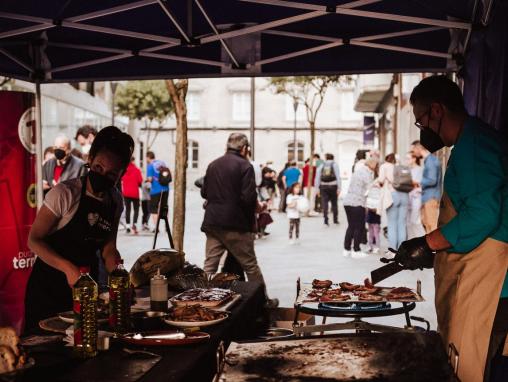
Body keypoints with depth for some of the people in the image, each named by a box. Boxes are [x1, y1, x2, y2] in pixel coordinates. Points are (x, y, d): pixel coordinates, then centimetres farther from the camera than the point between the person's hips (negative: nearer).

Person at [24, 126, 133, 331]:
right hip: (49, 285, -5)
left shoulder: (116, 201, 1)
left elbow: (108, 249, 7)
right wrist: (68, 268, -26)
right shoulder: (65, 193, -18)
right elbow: (34, 240, -15)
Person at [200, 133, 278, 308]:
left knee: (210, 264, 8)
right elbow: (249, 198, -17)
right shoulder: (245, 166, -10)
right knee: (250, 265, 7)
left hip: (212, 223, 5)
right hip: (236, 224, -5)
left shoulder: (212, 165, 8)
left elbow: (204, 193, 12)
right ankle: (263, 300, 18)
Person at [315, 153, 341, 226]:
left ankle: (326, 220, -11)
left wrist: (317, 188, 5)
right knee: (334, 203, 10)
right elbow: (338, 177, -5)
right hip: (333, 186, -1)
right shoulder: (335, 165, 4)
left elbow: (317, 178, 4)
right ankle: (335, 220, 16)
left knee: (324, 203, -1)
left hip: (323, 187, 1)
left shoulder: (321, 166, 9)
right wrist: (339, 188, -6)